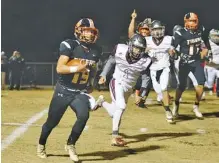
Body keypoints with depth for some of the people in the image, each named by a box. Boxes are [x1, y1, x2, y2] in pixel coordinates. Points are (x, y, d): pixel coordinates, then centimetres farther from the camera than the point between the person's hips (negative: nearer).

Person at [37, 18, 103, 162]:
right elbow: (59, 68, -23)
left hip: (81, 93, 3)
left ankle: (70, 145, -1)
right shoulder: (70, 46, -15)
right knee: (52, 121, 5)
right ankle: (41, 145, 34)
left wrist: (90, 85, 20)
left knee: (84, 116, -23)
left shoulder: (96, 50, 1)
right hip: (64, 90, -3)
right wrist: (76, 68, -35)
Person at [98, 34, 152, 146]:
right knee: (121, 106, -23)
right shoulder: (120, 50, -18)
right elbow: (111, 62, 2)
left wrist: (141, 94, -7)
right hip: (117, 83, -4)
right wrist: (103, 75, -3)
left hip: (128, 88, 4)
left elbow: (145, 78, -5)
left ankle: (102, 103, 44)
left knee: (115, 112, 13)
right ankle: (115, 137, -20)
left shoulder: (145, 61, -17)